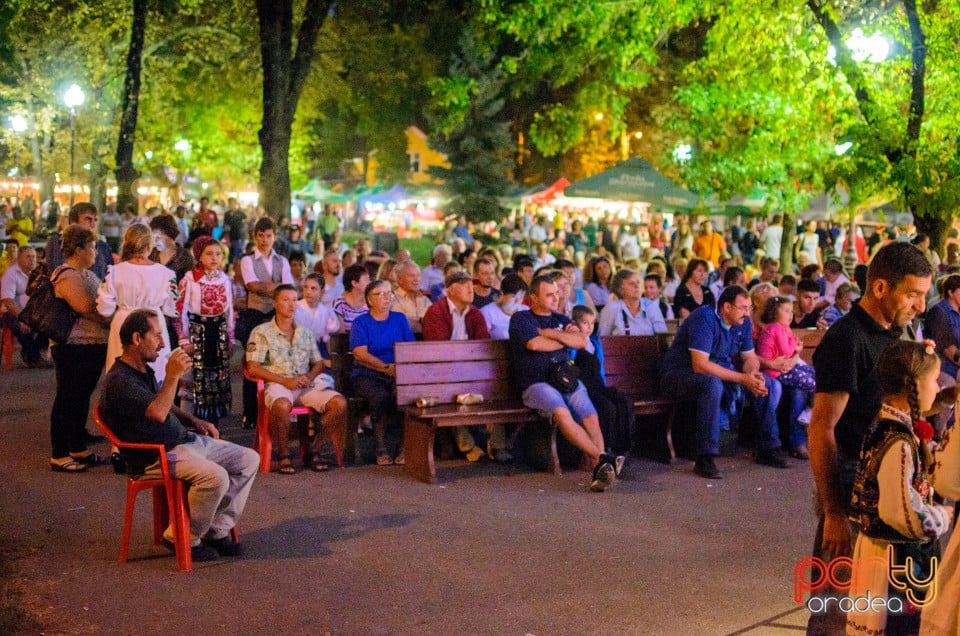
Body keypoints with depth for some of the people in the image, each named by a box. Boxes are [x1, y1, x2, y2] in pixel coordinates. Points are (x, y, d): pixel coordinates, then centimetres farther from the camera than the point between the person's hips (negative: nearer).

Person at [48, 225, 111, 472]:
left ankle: (78, 449, 25)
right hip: (74, 348, -10)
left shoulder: (87, 274, 16)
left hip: (92, 346, 10)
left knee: (81, 398, 15)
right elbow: (88, 309, -22)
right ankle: (58, 456, 4)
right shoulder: (67, 276, -16)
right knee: (67, 400, -3)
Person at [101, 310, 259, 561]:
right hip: (155, 456, -10)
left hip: (186, 440, 10)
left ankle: (218, 530, 7)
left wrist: (194, 420, 17)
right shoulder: (119, 380, -18)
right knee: (216, 476, -31)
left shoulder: (145, 370, 15)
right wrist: (173, 376, -25)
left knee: (249, 460, 3)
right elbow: (158, 413, -31)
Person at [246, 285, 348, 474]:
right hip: (277, 385, -5)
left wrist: (309, 377, -4)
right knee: (282, 405, -40)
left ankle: (312, 451, -8)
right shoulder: (261, 332, 6)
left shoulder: (305, 333, 21)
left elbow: (318, 363, 21)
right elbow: (252, 368, -4)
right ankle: (284, 456, -18)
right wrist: (285, 381, -14)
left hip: (306, 386, 5)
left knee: (339, 402, -20)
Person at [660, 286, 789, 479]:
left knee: (771, 385, -3)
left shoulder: (743, 322, 1)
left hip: (720, 372, 8)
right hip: (680, 374, -8)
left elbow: (750, 358, 8)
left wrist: (753, 374, -19)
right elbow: (700, 365, -32)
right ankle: (704, 459, -35)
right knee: (713, 384, -41)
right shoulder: (704, 318, -25)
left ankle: (768, 448, 7)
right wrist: (742, 379, -32)